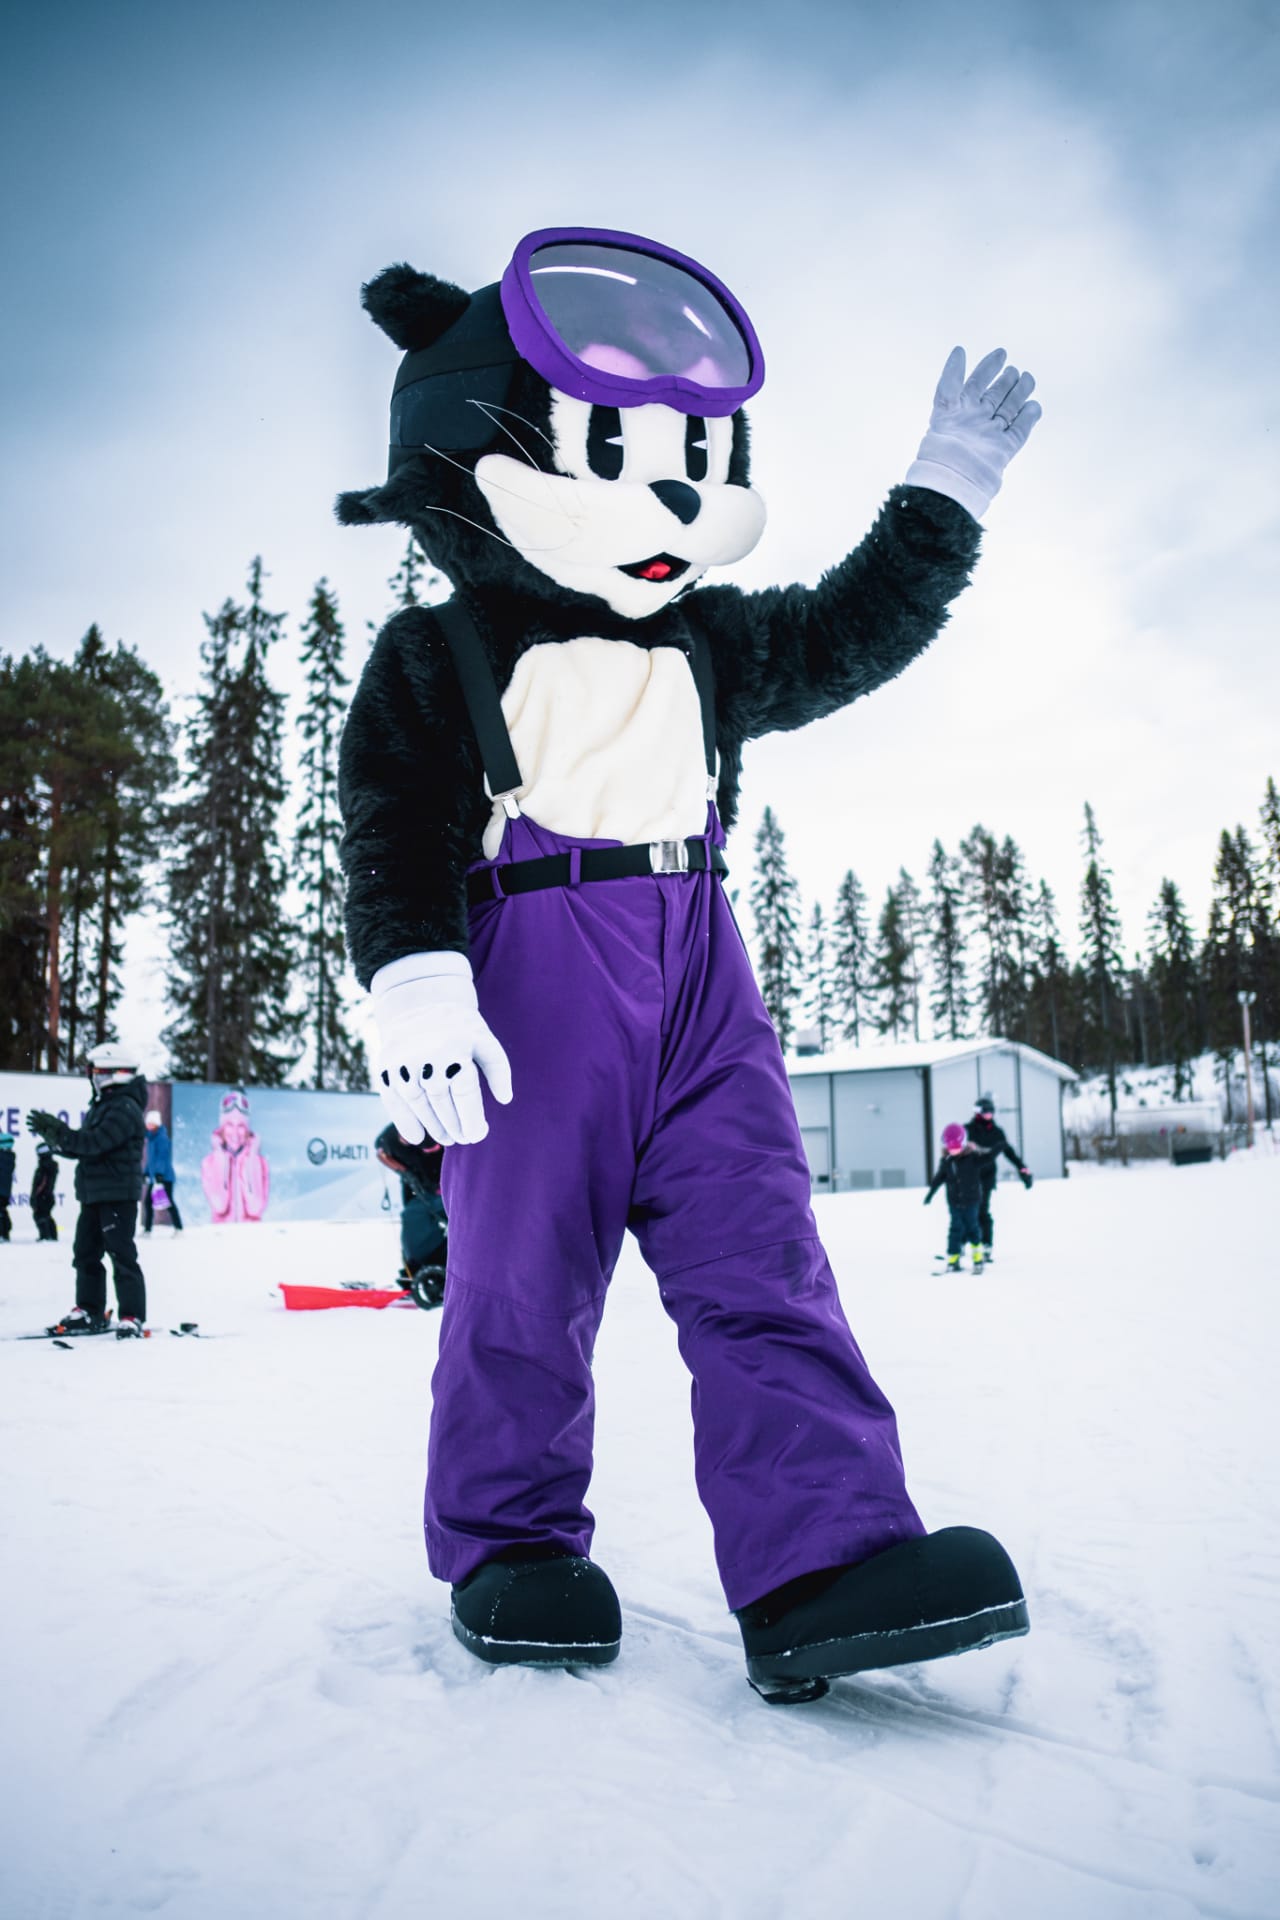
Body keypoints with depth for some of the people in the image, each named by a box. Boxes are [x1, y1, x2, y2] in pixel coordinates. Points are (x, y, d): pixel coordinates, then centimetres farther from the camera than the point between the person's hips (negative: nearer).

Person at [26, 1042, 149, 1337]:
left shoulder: (125, 1108, -15)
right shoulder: (102, 1105, 17)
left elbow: (94, 1143, -25)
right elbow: (81, 1147, 16)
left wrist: (58, 1130, -23)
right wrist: (53, 1135, 3)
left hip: (118, 1195, -10)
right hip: (94, 1193, 10)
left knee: (122, 1255, -9)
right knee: (85, 1253, 14)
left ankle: (132, 1318, -6)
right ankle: (89, 1312, 24)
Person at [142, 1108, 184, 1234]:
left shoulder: (162, 1138, -11)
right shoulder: (151, 1139, 16)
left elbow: (162, 1157, -19)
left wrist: (159, 1173, -26)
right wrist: (145, 1172, 26)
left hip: (164, 1176, -9)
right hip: (154, 1176, 9)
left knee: (168, 1201, -9)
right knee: (147, 1201, 8)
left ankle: (178, 1228, -8)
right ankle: (147, 1229, 15)